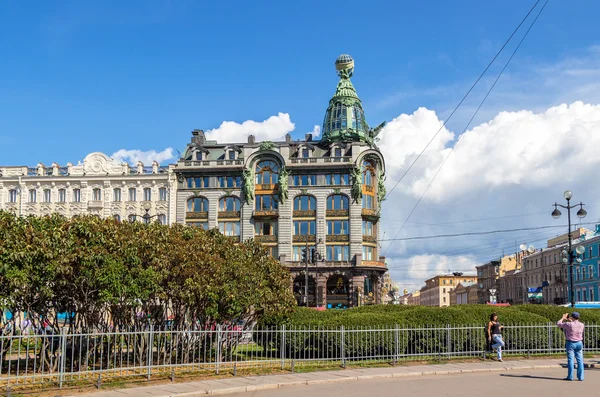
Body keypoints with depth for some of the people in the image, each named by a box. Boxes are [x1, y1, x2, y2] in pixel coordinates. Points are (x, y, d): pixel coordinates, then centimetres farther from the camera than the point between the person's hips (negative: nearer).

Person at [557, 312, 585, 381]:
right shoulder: (582, 325, 0)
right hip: (579, 343, 4)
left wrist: (563, 318, 13)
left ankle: (570, 376, 0)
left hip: (570, 343, -4)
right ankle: (580, 377, 6)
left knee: (570, 360, 0)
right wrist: (570, 321, 30)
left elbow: (558, 324, -2)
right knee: (580, 360, 7)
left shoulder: (569, 324, -15)